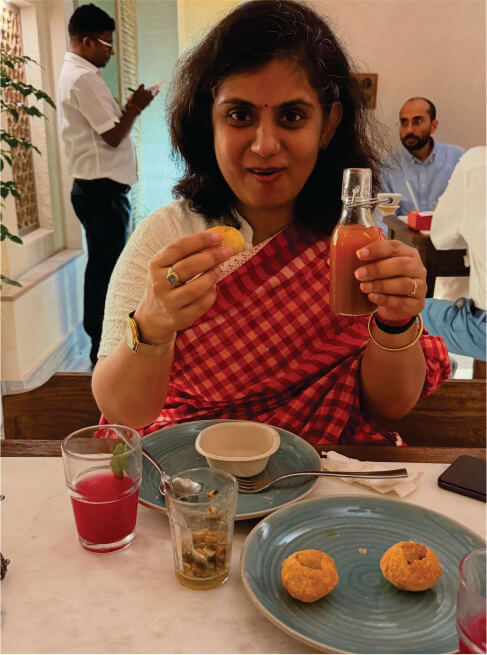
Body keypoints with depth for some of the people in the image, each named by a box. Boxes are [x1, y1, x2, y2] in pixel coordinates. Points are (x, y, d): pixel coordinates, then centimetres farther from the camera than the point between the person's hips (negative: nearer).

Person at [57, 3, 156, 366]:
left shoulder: (73, 73, 18)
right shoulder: (84, 77, -15)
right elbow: (112, 136, -18)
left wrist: (128, 108, 10)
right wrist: (136, 107, -4)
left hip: (96, 187, 11)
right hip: (102, 190, -11)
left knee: (102, 266, 17)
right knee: (106, 268, -4)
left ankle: (103, 339, 28)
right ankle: (105, 351, 5)